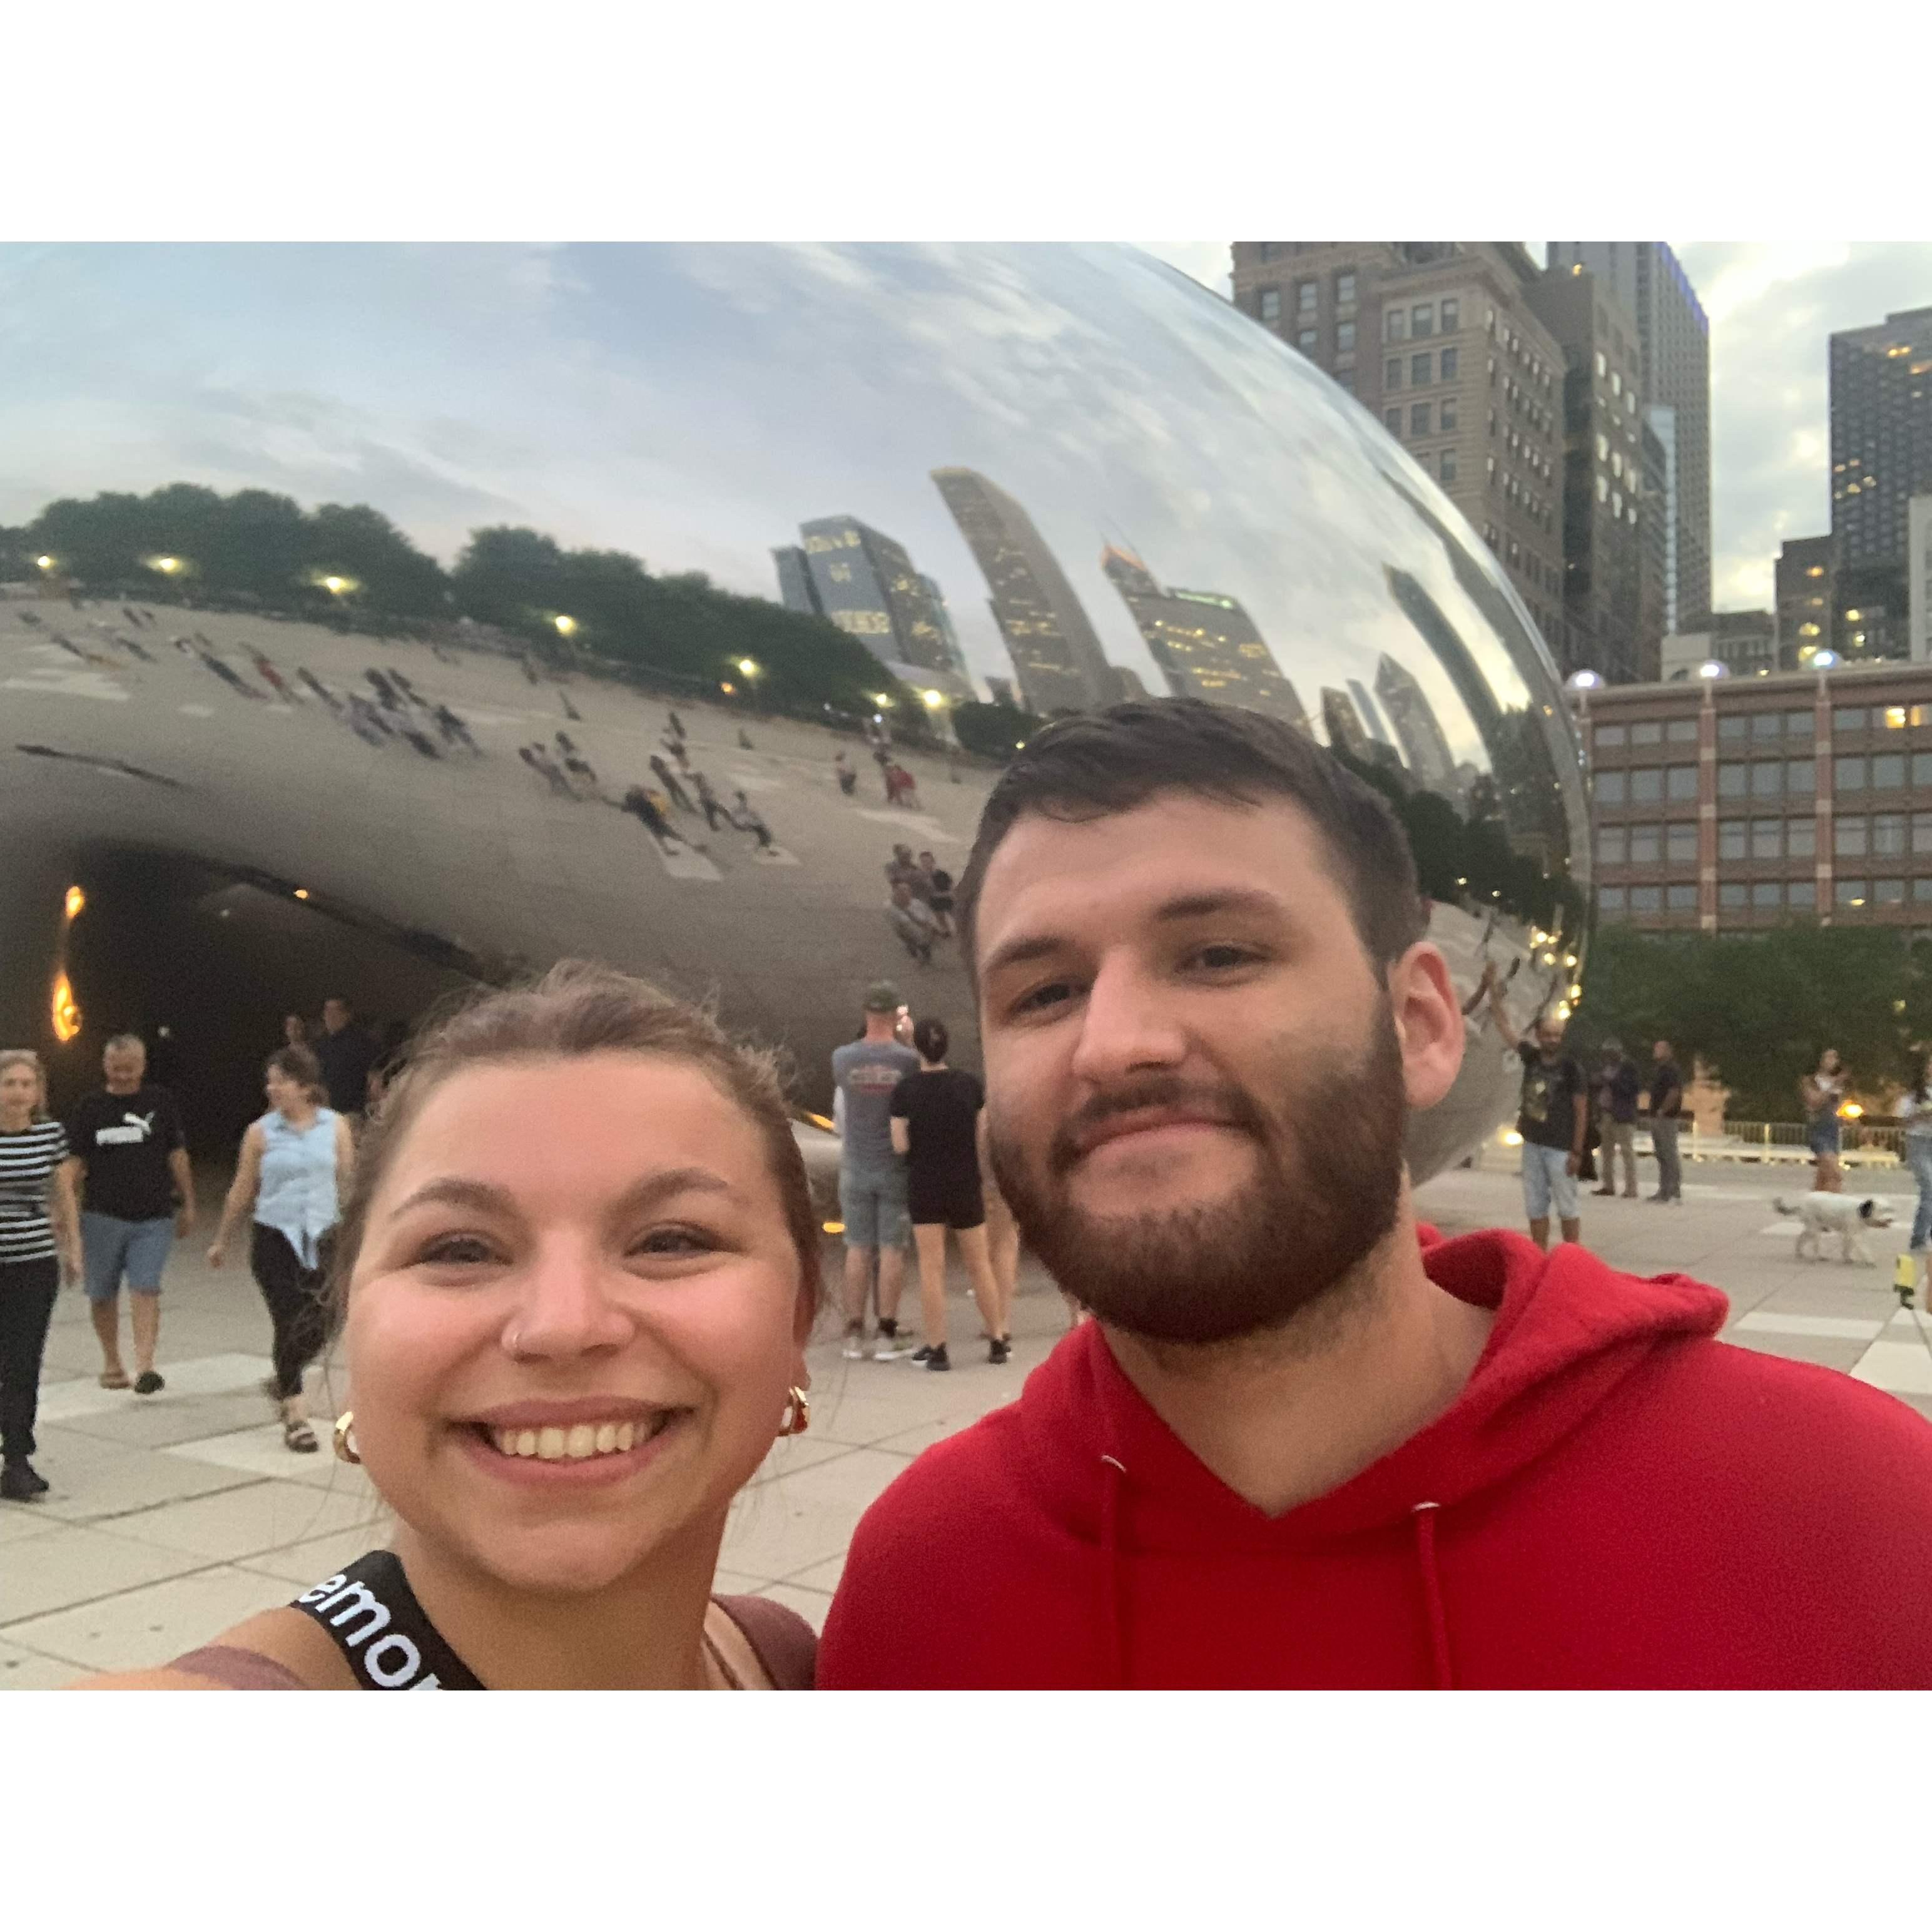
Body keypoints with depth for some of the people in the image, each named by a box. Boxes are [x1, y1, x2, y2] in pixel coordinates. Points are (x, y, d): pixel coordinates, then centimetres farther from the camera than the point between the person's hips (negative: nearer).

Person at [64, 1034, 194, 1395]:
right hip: (102, 1216, 1)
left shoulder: (161, 1103, 4)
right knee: (102, 1294, 10)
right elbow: (74, 1165, 4)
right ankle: (111, 1362, 27)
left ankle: (145, 1366, -15)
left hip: (154, 1217, -1)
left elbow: (177, 1157, 8)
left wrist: (188, 1206, 8)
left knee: (146, 1290, -11)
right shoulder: (89, 1109, 3)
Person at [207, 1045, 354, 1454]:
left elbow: (348, 1184, 6)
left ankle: (282, 1382, 29)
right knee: (290, 1325, -4)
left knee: (318, 1326, -1)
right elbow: (242, 1192, 8)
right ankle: (295, 1416, 11)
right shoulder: (261, 1132, 0)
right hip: (274, 1237, -1)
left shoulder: (336, 1127, 1)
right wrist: (221, 1242, 14)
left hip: (322, 1237, 1)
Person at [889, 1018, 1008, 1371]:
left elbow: (900, 1145, -8)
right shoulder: (970, 1085, -4)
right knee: (979, 1265, 12)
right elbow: (982, 1139, 2)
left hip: (924, 1187, -2)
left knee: (931, 1268, 3)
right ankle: (998, 1341, 18)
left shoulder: (905, 1091, -9)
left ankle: (937, 1349, 3)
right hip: (966, 1185, 2)